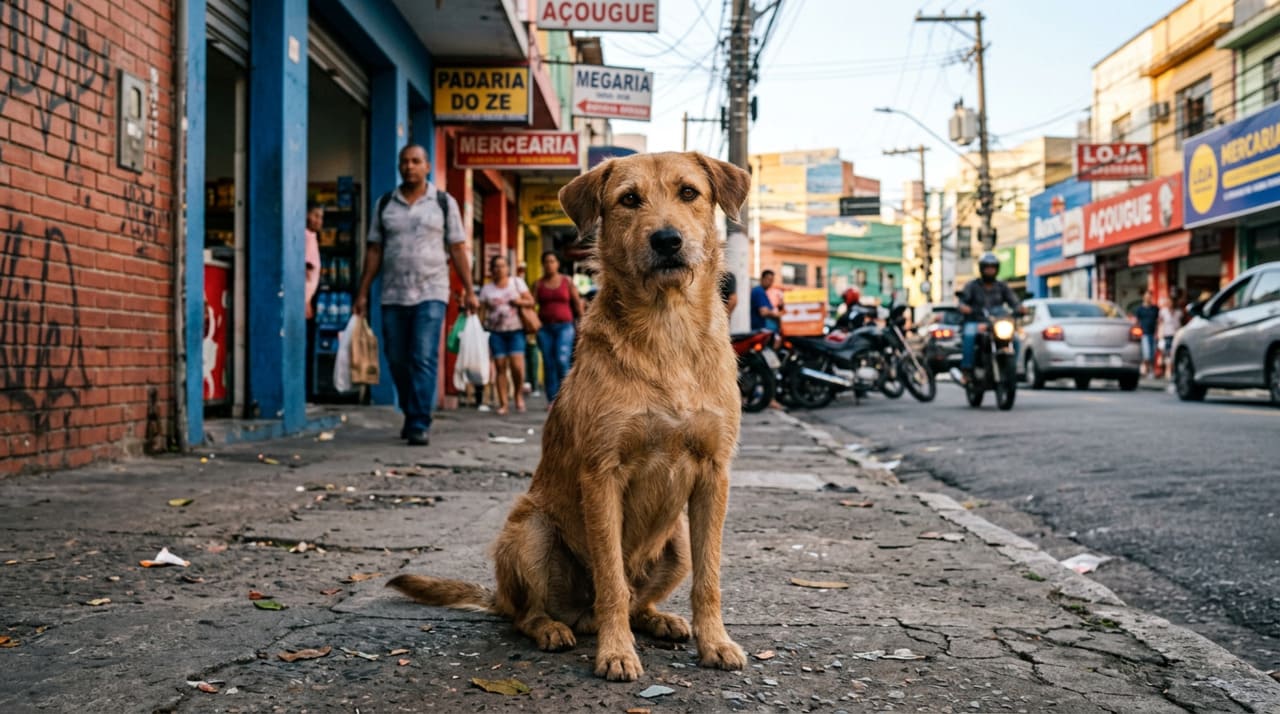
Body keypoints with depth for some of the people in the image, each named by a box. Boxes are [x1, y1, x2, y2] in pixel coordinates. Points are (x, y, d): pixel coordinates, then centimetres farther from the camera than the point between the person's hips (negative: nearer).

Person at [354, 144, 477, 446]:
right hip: (393, 296, 3)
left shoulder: (444, 203, 6)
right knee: (398, 361, 6)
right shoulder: (384, 204, 11)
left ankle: (420, 424, -12)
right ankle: (411, 415, 24)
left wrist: (469, 290, -3)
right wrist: (363, 292, 5)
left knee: (424, 359, -12)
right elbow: (374, 251, 11)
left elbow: (458, 249, 4)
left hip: (431, 294, -3)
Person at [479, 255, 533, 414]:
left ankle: (519, 395, 11)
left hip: (516, 330, -1)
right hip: (496, 331, 1)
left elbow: (531, 301, 7)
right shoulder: (487, 289, 10)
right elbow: (482, 309, 7)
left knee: (517, 365, -13)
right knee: (500, 367, -3)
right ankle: (503, 404, 0)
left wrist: (519, 301, -13)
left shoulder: (517, 282, 9)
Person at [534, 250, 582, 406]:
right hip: (545, 327, 2)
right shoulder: (539, 284, 9)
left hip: (564, 326, -2)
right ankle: (552, 399, 5)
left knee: (562, 360, -18)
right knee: (549, 364, 0)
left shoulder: (567, 281, 7)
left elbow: (577, 302, 7)